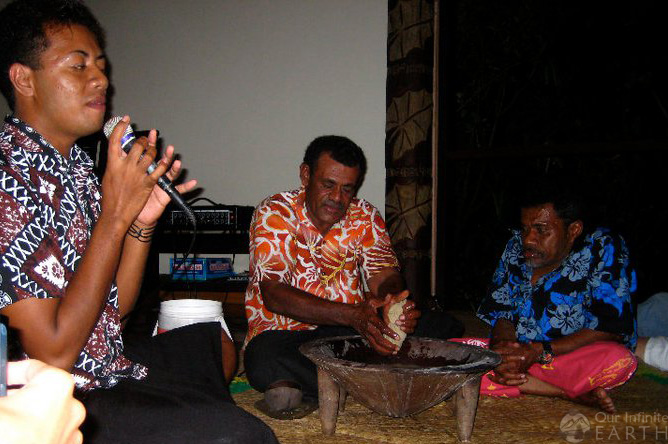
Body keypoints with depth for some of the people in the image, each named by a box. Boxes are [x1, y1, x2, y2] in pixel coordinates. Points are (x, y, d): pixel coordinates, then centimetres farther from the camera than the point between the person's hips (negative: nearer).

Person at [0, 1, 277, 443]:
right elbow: (53, 353, -23)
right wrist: (115, 216, -22)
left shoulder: (78, 166, 8)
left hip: (111, 366, 10)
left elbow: (116, 308, 10)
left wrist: (142, 221, -5)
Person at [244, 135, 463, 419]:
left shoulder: (365, 217, 5)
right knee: (263, 361, -39)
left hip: (353, 327, 4)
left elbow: (385, 279, -2)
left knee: (444, 327, -14)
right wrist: (352, 315, -31)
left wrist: (396, 304, -30)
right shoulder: (274, 214, -8)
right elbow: (274, 294, -19)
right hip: (284, 331, -4)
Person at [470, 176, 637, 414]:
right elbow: (502, 313, 6)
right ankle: (575, 394, -19)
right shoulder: (516, 247, 1)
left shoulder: (604, 250, -12)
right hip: (519, 353, 6)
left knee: (620, 361, -37)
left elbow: (611, 329, -17)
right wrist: (502, 346, -19)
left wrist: (539, 352, -23)